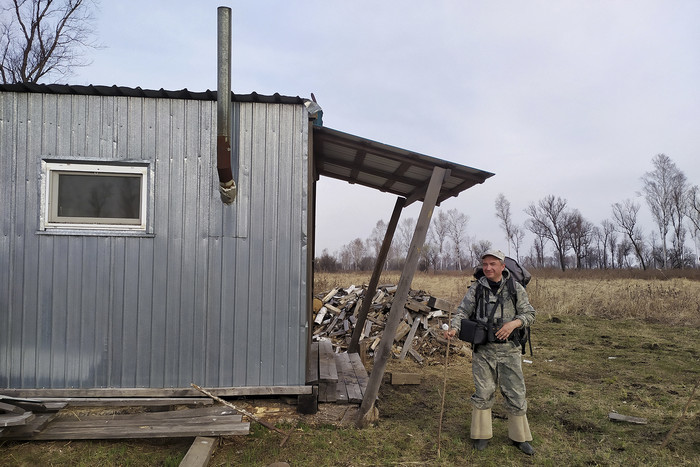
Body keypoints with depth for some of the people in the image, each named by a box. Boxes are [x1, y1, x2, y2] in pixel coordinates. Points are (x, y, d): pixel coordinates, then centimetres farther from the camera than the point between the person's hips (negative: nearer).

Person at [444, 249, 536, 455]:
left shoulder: (515, 288, 0)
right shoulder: (476, 288, 0)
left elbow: (529, 314, 3)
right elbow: (463, 311, -3)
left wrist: (514, 323, -17)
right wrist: (454, 328, -23)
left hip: (509, 348, 0)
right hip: (483, 349, 0)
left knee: (515, 393, 6)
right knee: (483, 393, 5)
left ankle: (520, 437, 24)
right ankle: (481, 435, 21)